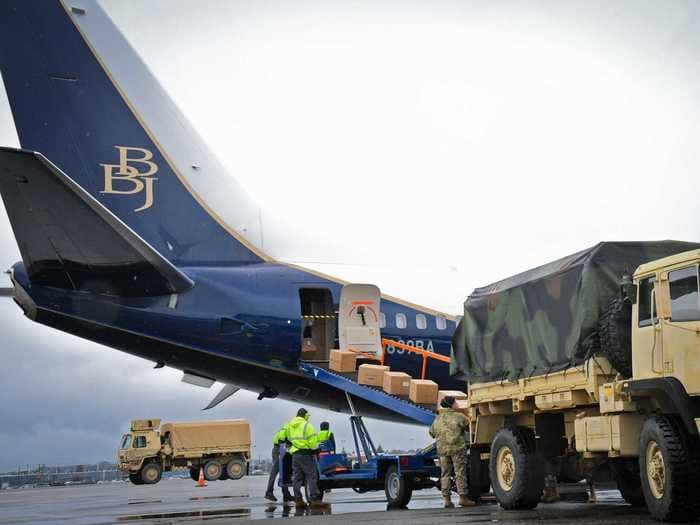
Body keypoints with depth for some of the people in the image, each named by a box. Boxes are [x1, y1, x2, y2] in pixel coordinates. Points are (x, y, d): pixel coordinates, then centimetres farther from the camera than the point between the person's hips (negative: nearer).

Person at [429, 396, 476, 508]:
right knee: (460, 473, 1)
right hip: (457, 448, -4)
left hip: (442, 450, 5)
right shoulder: (459, 416, -5)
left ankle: (447, 499, 6)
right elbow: (468, 427, 1)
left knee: (445, 474, 8)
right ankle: (462, 497, -1)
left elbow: (432, 433, 19)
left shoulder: (437, 419, 10)